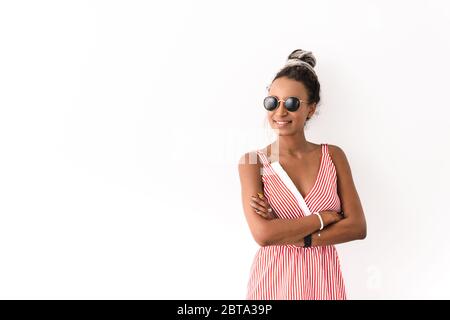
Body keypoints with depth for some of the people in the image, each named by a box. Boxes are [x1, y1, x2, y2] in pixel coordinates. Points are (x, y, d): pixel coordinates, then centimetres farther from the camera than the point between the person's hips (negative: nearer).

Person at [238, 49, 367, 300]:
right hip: (273, 281, -2)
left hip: (323, 281, 2)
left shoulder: (333, 156, 0)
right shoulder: (252, 162, -8)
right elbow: (263, 234, -19)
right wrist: (323, 218, -13)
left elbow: (357, 226, -7)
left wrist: (289, 235, -16)